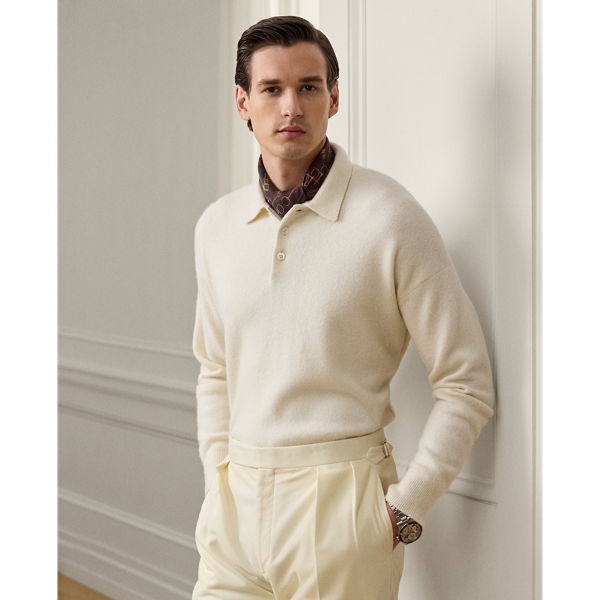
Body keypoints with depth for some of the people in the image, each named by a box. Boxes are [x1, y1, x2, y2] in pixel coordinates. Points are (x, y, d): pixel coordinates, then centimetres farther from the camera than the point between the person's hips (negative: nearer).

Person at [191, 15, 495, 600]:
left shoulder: (389, 217, -10)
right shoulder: (216, 225, 6)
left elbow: (466, 385, -8)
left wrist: (404, 509, -9)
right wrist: (218, 478, 9)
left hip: (339, 498, -4)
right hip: (236, 496, 4)